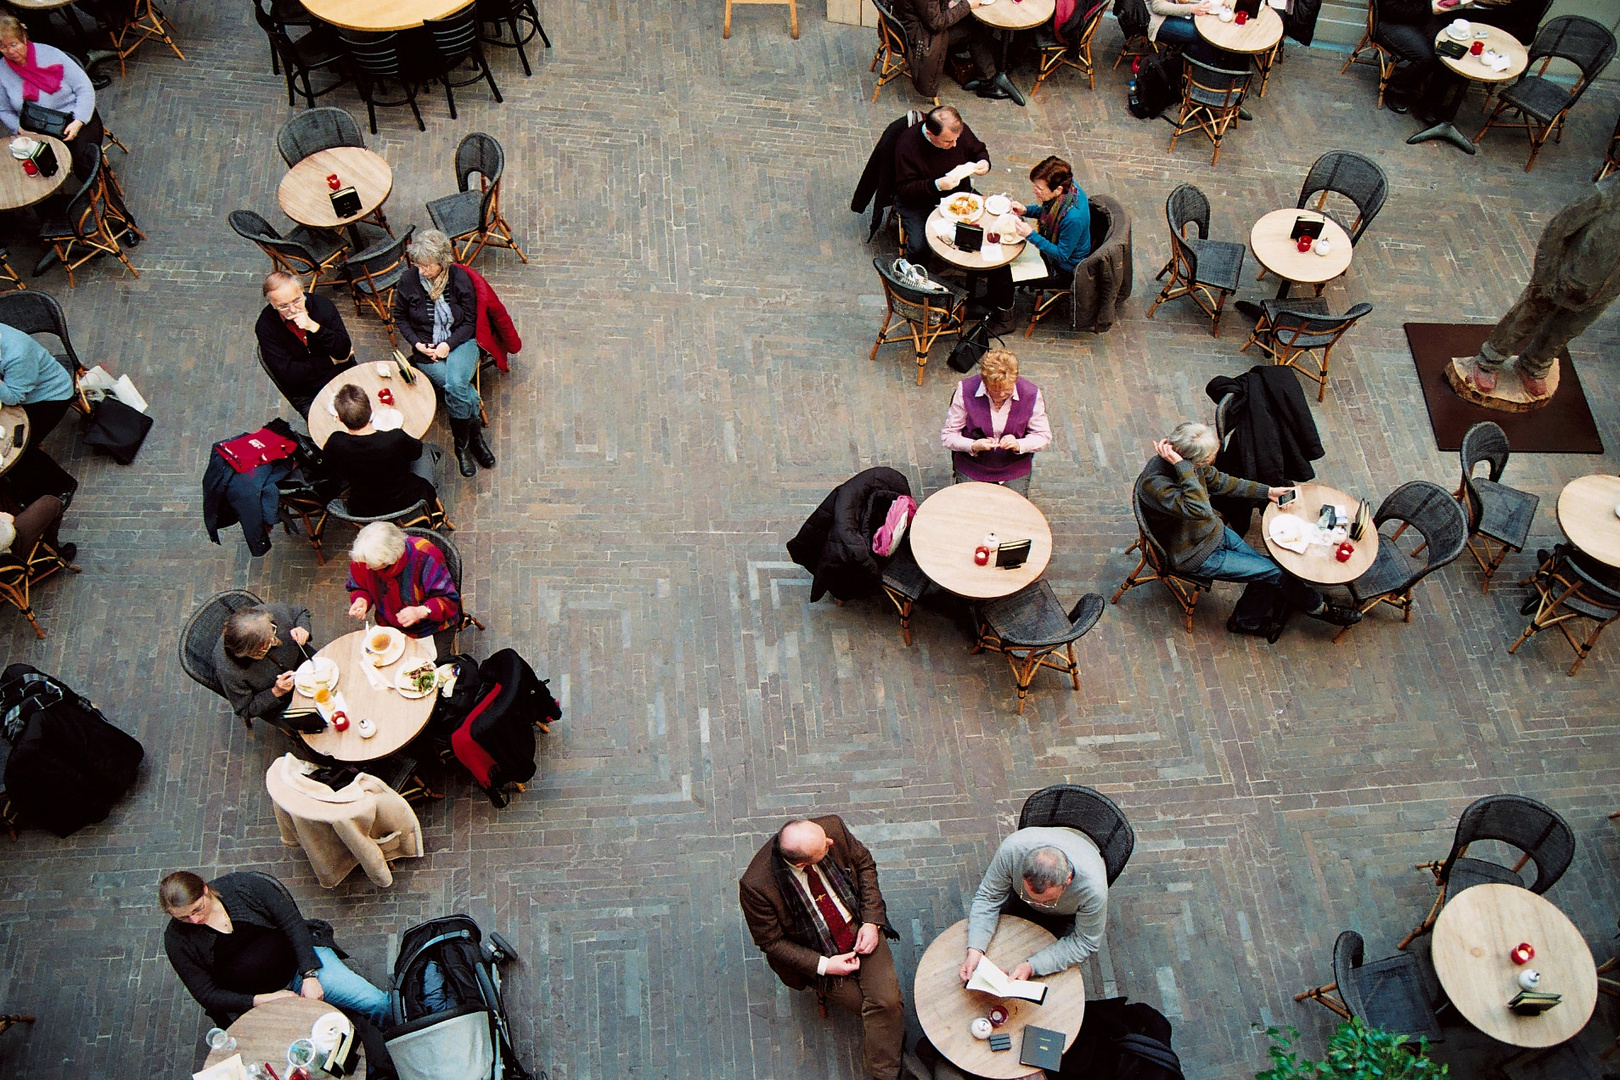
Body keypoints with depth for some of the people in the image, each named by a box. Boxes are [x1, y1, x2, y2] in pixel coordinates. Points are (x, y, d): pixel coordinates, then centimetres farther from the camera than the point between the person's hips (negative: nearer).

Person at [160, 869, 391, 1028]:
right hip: (252, 1002, 0)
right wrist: (262, 1000, -19)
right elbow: (207, 995, -5)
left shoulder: (244, 886, -10)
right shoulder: (177, 939, -7)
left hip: (302, 963, 0)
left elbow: (293, 922, -7)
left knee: (377, 1003, -11)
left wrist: (309, 975, -17)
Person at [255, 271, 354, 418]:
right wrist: (331, 361, -10)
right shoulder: (265, 327, -11)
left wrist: (314, 327, -24)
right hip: (307, 397, -3)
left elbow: (344, 351, -8)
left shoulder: (322, 305, -6)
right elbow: (286, 374, -15)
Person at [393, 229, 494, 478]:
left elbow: (470, 321, -1)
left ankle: (462, 445, -10)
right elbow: (400, 318, 9)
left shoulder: (459, 278, -7)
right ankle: (475, 433, -5)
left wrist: (449, 344, -15)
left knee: (455, 385, -31)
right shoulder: (409, 281, -5)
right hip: (426, 349, 1)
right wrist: (417, 343, -7)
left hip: (459, 342, -1)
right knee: (457, 387, -27)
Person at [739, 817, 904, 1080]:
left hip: (858, 924, 2)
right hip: (816, 953, -2)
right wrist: (823, 965, -20)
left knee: (886, 1000, -16)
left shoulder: (832, 826, -22)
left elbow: (865, 863, -2)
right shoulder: (756, 885, -31)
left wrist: (871, 921, -11)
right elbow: (771, 941, -14)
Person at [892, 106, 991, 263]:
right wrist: (937, 185, -34)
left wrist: (984, 162, -13)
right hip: (918, 201, -4)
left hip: (959, 193, 5)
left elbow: (979, 150, 12)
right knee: (919, 246, -25)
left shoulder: (960, 130, -10)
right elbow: (904, 188, -21)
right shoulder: (907, 144, -23)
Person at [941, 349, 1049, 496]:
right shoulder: (965, 390, -14)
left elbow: (1043, 436, -2)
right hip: (973, 466, -1)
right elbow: (947, 435, -9)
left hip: (1014, 468, 1)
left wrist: (1018, 445, -23)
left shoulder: (1031, 394, -11)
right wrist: (973, 446, -29)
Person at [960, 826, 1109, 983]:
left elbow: (1085, 942, -27)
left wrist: (1031, 967, -36)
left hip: (1068, 915, -2)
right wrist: (975, 950, -37)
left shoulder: (1093, 888, -44)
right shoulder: (1012, 849, -41)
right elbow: (988, 897, -25)